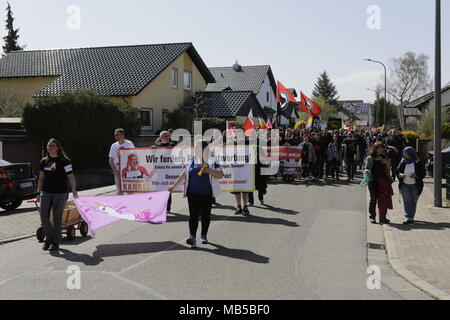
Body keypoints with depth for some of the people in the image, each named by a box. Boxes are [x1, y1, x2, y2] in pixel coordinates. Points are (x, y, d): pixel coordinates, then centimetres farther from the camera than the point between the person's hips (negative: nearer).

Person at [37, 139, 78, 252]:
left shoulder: (65, 161, -3)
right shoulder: (44, 161, 11)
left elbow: (70, 176, -5)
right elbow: (41, 178, 17)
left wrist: (74, 190, -18)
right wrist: (39, 193, 14)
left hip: (60, 193, -4)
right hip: (46, 192, 4)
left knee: (57, 218, 1)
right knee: (43, 216, -5)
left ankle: (56, 243, 11)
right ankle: (49, 238, 15)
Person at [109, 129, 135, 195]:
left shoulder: (129, 144, -1)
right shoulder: (114, 146, 7)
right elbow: (111, 160, 8)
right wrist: (115, 171, -5)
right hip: (118, 171, 3)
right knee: (119, 190, 6)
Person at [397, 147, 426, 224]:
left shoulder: (418, 163, -7)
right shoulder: (402, 162, 0)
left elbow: (423, 173, -4)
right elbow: (397, 171, 6)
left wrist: (416, 175, -22)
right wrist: (400, 175, -16)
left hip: (415, 185, -1)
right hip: (404, 185, 1)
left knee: (413, 202, 8)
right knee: (407, 201, -10)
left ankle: (411, 217, 21)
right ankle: (409, 218, -11)